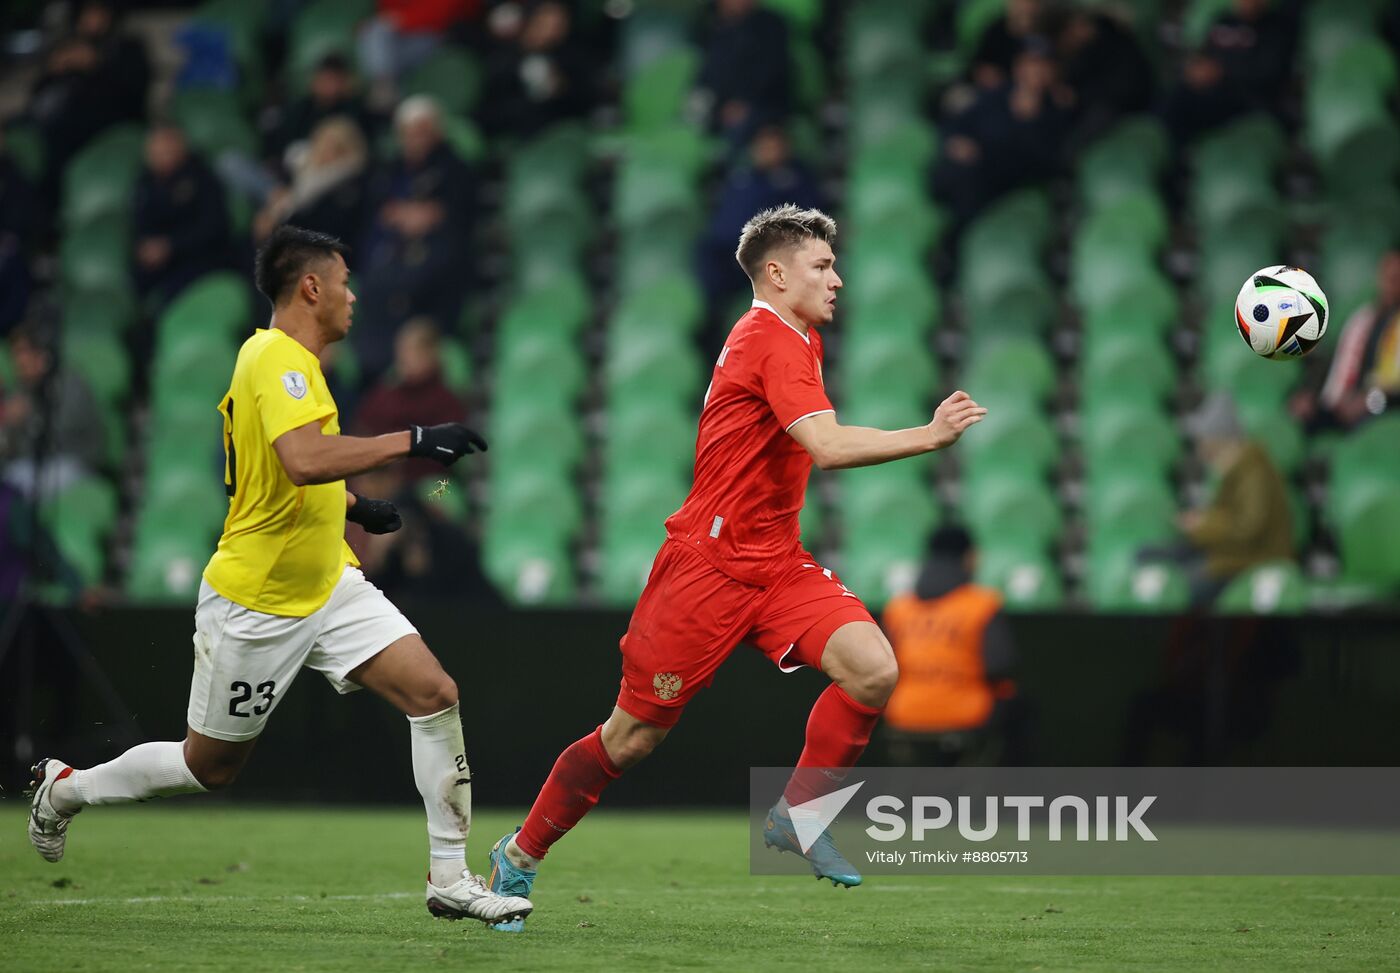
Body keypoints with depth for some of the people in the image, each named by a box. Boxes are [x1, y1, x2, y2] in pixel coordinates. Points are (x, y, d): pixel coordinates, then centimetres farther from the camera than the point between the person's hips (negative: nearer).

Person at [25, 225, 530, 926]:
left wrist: (354, 509, 16)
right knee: (208, 765, 8)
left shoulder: (288, 360, 9)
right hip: (254, 602, -8)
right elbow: (304, 460, -39)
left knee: (434, 693, -9)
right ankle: (64, 791, 33)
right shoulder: (276, 358, -22)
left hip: (328, 585, 8)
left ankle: (450, 876, -4)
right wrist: (411, 440, -36)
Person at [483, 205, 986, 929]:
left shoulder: (802, 341, 14)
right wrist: (928, 437, -31)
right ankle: (520, 857, 18)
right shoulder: (772, 342, -17)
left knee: (873, 670, -17)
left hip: (777, 567, 8)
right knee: (633, 735, 0)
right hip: (709, 564, -8)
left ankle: (795, 814, 0)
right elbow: (828, 447, -31)